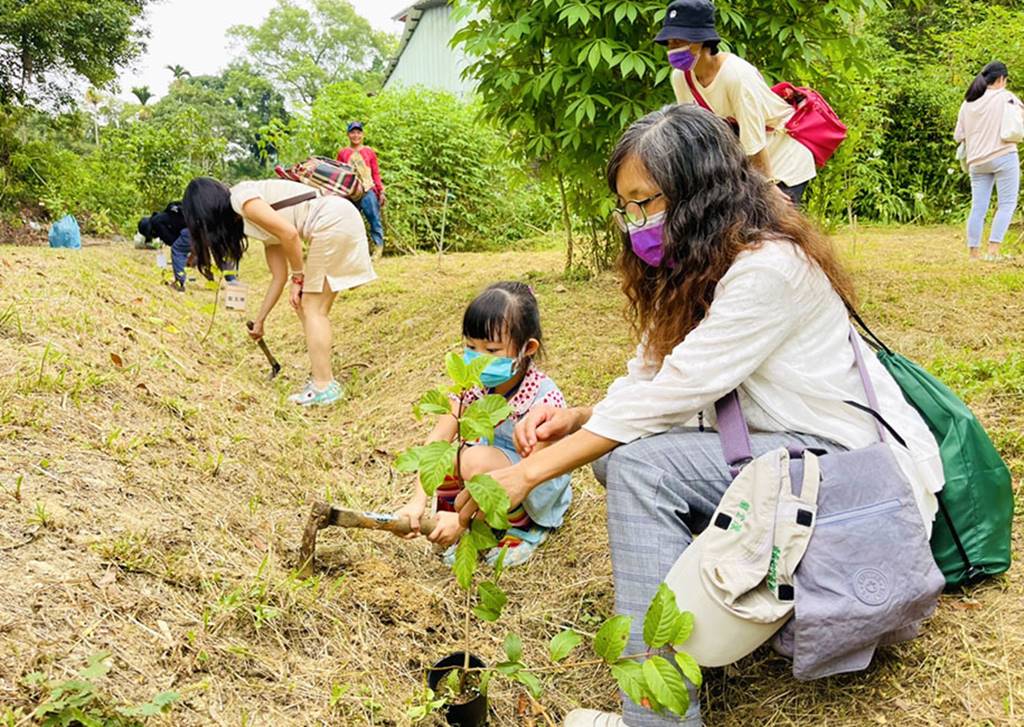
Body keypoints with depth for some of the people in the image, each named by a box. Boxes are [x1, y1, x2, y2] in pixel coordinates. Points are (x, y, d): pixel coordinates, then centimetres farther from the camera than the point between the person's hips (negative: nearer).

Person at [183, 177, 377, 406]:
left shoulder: (241, 199, -4)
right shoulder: (259, 221, 22)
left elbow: (289, 233, -16)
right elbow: (279, 277, 22)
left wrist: (298, 278, -5)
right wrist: (259, 320, 29)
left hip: (333, 222, -9)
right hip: (340, 222, 9)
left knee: (312, 309, -3)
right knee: (309, 308, 13)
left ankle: (324, 387, 0)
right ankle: (322, 379, 17)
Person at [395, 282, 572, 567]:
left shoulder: (543, 399, -27)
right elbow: (438, 438, -16)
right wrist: (418, 501, -29)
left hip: (540, 498, -6)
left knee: (478, 459, -31)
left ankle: (524, 530, -7)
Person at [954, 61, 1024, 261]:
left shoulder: (967, 103, 10)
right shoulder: (1005, 97, -2)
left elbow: (958, 136, 11)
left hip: (977, 161, 5)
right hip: (1004, 156, -5)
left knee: (978, 208, 7)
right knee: (1007, 205, 0)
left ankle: (973, 252, 8)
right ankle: (993, 249, -9)